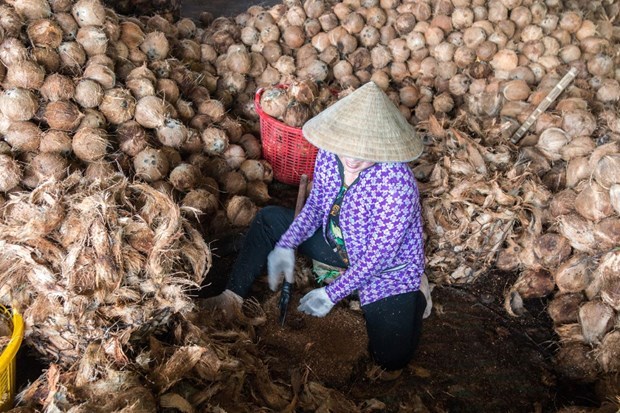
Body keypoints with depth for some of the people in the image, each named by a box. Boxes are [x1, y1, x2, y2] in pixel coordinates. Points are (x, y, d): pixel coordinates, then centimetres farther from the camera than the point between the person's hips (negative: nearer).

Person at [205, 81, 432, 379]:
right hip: (337, 242, 6)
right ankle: (233, 297, 7)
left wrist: (331, 294, -22)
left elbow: (377, 257, -27)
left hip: (387, 267, -6)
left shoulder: (397, 186, -35)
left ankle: (412, 299, 13)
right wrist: (286, 245, -15)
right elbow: (314, 206, -1)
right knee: (268, 219, 2)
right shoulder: (329, 155, -17)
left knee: (390, 359, -17)